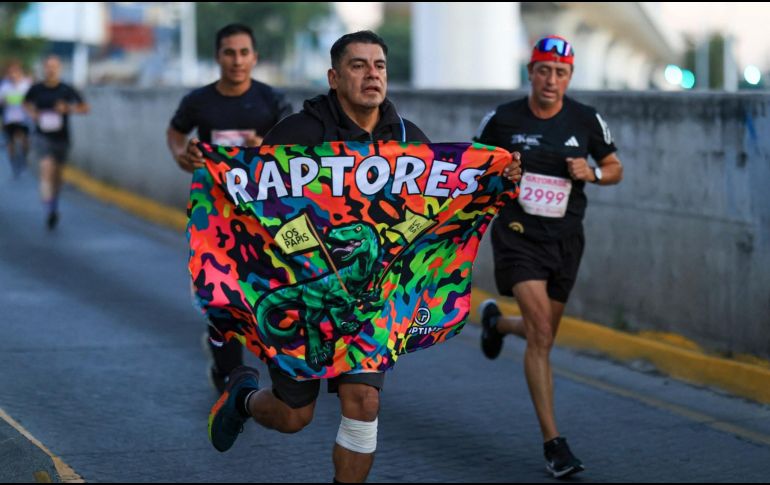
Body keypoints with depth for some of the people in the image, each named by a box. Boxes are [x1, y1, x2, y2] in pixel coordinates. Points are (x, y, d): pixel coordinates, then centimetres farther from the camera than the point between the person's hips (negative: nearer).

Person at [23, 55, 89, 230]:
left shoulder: (67, 90, -6)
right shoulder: (36, 89, -2)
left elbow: (85, 108, -1)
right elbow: (26, 103, 18)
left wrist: (68, 109, -19)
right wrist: (32, 113, -3)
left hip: (62, 137, 1)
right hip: (43, 136, -1)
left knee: (57, 174, 15)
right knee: (47, 168, -21)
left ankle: (54, 207, 40)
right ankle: (49, 211, -26)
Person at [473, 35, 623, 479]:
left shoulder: (587, 121, -1)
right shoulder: (502, 120, -5)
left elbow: (615, 168, 10)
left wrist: (592, 173, -10)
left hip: (565, 239, 4)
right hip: (518, 234, -3)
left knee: (544, 335, 16)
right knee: (541, 332, -18)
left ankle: (497, 321, 53)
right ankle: (553, 442, -15)